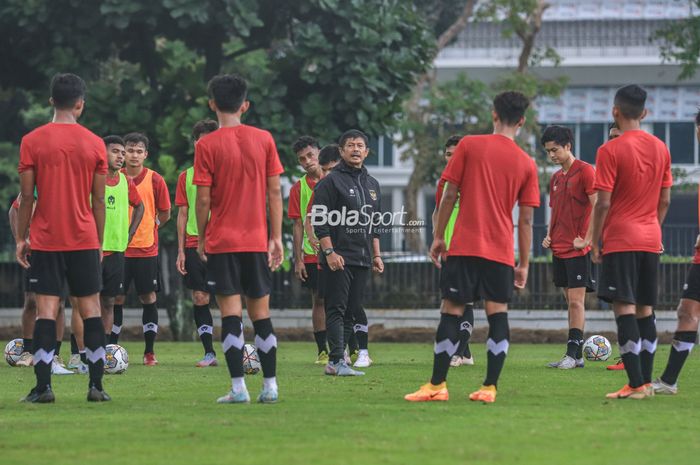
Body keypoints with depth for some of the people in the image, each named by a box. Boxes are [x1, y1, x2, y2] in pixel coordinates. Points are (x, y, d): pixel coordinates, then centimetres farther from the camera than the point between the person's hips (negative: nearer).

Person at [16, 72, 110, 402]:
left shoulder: (32, 141, -3)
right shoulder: (94, 144, 1)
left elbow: (27, 196, -2)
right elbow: (98, 201, 4)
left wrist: (20, 238, 6)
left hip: (45, 239, -1)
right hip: (84, 239, 1)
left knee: (46, 310, -2)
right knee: (90, 308, 6)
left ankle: (43, 387, -8)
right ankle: (96, 385, 3)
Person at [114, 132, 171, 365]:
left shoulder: (155, 180, -1)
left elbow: (165, 215, 7)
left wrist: (148, 227, 9)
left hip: (147, 249, -1)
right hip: (119, 248, 1)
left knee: (148, 298, 1)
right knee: (116, 299, 2)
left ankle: (150, 352, 8)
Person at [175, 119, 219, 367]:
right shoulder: (186, 176, 11)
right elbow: (182, 214, 12)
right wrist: (181, 251, 7)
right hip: (194, 244, 2)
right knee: (200, 298, 1)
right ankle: (209, 353, 7)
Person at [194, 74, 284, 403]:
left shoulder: (207, 145, -6)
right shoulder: (264, 139, 3)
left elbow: (204, 199, -7)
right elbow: (274, 192, 3)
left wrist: (201, 239, 5)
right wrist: (276, 237, 9)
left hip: (222, 241, -3)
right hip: (256, 240, 3)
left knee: (230, 313, -2)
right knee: (261, 312, 10)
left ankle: (238, 387, -8)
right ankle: (270, 385, 9)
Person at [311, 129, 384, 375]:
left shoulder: (372, 184, 19)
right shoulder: (330, 181, -3)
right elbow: (319, 219, -8)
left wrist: (376, 255, 19)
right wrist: (329, 251, -15)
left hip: (363, 259, 6)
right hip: (338, 257, -6)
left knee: (356, 308, 6)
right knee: (336, 309, -10)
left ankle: (362, 352, 9)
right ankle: (336, 361, -15)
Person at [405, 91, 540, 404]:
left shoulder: (469, 146, 0)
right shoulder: (527, 164, 5)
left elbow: (450, 195, -1)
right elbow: (526, 220, 5)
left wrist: (438, 237, 7)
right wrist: (524, 265, 10)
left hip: (464, 246, -1)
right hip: (502, 251, 2)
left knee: (451, 311, 2)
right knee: (497, 315, 2)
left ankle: (437, 385, 1)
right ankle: (489, 387, -5)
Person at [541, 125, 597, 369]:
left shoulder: (584, 171, -9)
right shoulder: (555, 178, 16)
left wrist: (586, 240, -17)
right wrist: (549, 235, 9)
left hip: (577, 249, -8)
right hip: (559, 249, 8)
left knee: (576, 301, -9)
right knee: (571, 301, 9)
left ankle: (573, 354, -10)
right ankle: (576, 356, 11)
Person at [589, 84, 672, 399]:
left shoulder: (610, 151, -11)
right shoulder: (661, 149, 7)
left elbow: (603, 203, -12)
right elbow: (665, 200, 11)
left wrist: (595, 242, -3)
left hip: (620, 241, -6)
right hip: (651, 241, 6)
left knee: (625, 309, -7)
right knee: (645, 310, 11)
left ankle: (636, 384, -13)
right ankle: (647, 381, 12)